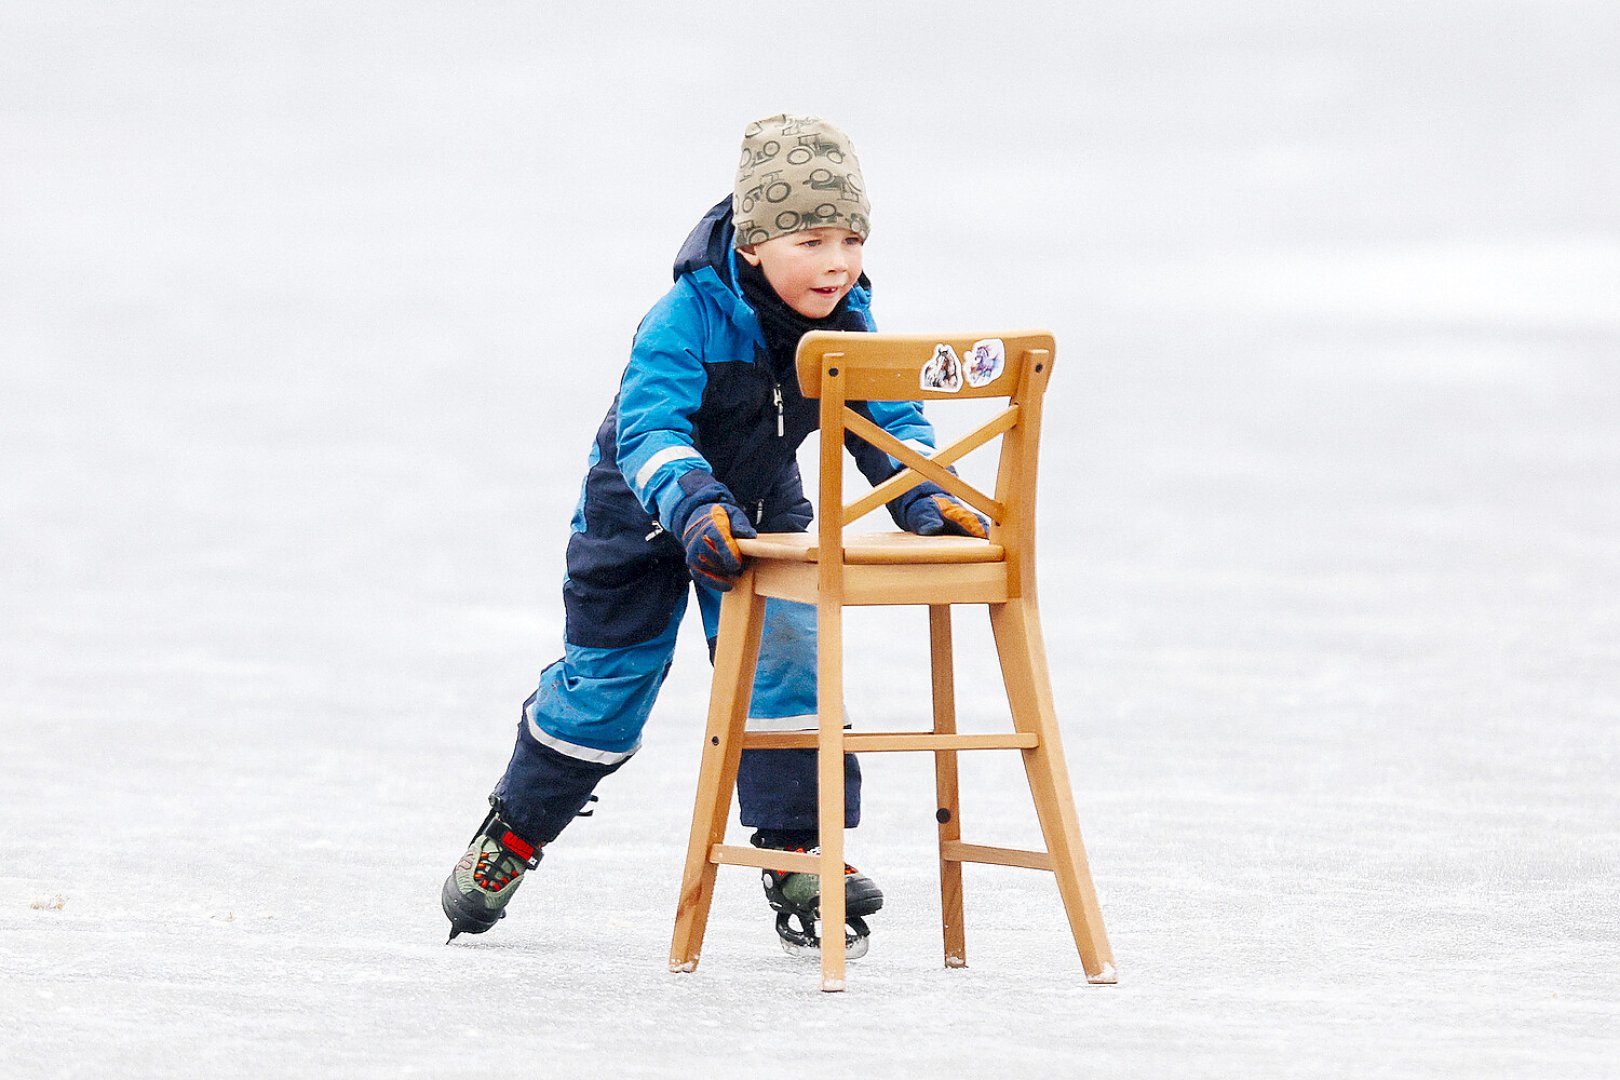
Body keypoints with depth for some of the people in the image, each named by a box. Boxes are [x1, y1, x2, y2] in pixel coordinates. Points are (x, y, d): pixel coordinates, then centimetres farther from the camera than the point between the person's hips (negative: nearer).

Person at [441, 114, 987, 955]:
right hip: (641, 509, -4)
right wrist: (695, 506, -62)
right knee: (604, 679, 7)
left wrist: (923, 497, -36)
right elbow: (649, 427, -45)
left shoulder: (846, 322, -20)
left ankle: (798, 853, -5)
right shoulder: (687, 319, -36)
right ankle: (515, 831, 29)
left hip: (762, 509, 4)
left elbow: (889, 419, -17)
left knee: (787, 662, -12)